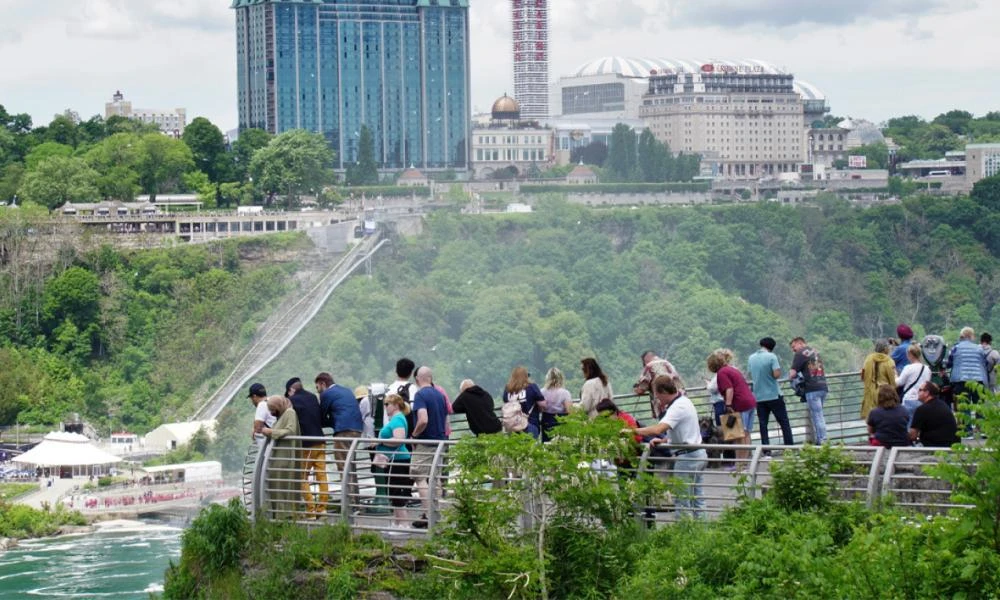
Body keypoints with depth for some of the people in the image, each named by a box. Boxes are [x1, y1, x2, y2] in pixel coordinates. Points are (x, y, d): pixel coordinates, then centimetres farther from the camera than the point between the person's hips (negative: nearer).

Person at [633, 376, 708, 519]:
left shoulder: (678, 408, -18)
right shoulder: (683, 401, 14)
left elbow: (658, 429, -31)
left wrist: (633, 430, -23)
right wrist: (663, 441, 6)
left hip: (687, 457, -10)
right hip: (697, 454, 10)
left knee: (682, 502, -5)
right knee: (696, 498, 12)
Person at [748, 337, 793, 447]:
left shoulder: (751, 358, 5)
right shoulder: (771, 357, -12)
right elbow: (776, 374, -19)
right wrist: (779, 369, 2)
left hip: (759, 396, 4)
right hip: (773, 395, -4)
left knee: (763, 424, 6)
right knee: (784, 422, 5)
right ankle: (790, 446, 4)